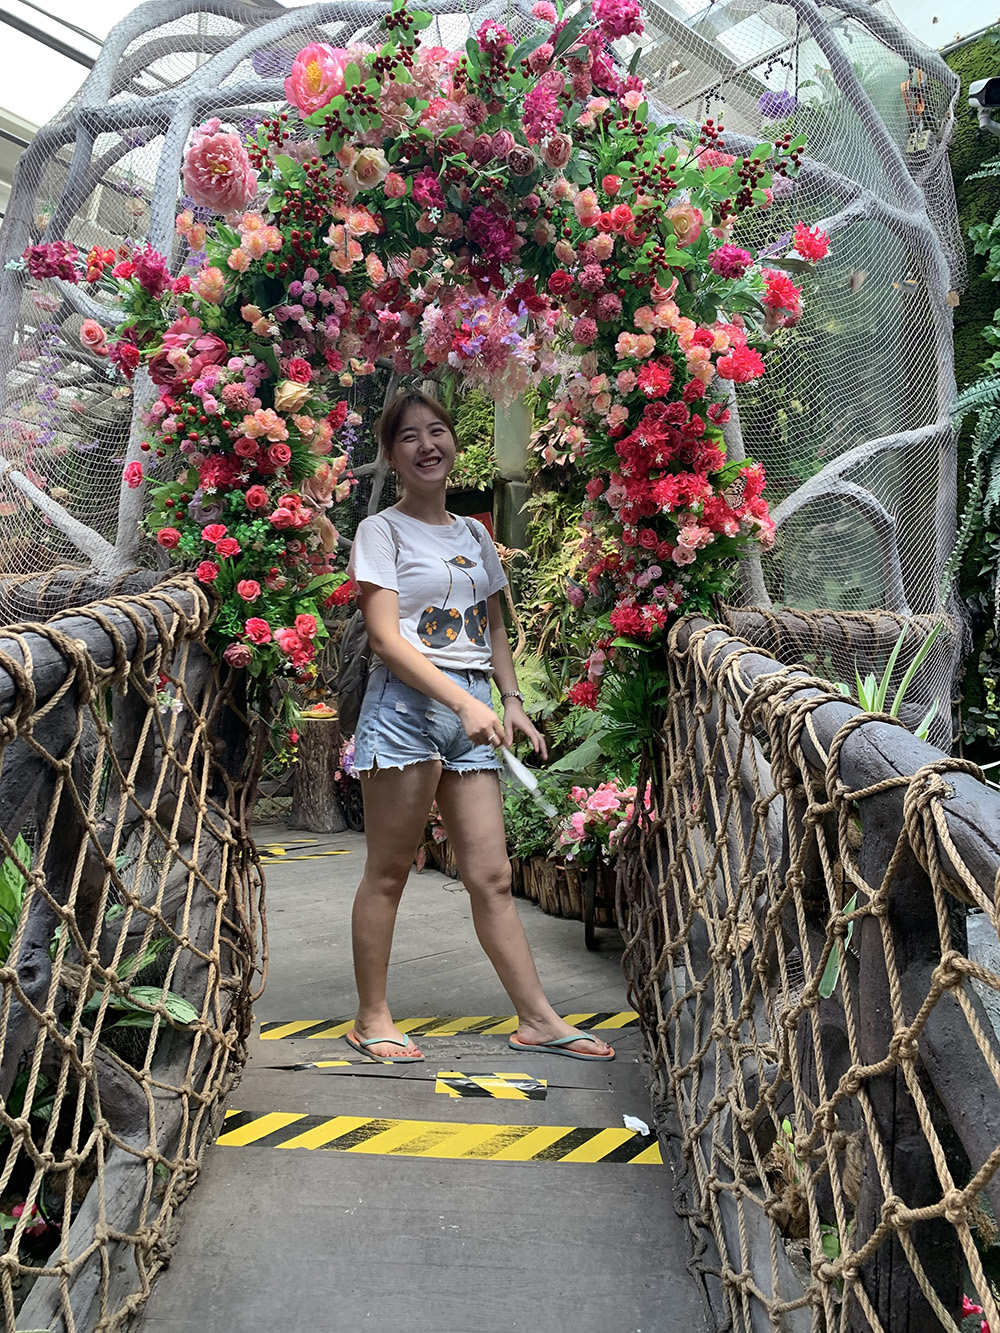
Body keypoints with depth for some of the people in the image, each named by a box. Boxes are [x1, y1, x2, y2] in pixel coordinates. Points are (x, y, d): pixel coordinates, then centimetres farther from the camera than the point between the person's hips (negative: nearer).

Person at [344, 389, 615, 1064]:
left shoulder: (475, 535, 17)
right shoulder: (381, 532, 0)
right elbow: (387, 639, -10)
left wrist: (511, 700, 7)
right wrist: (465, 702, -19)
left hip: (472, 709, 5)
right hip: (406, 704, -5)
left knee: (492, 876, 6)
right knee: (388, 874, 3)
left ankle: (538, 1018, 13)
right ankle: (372, 1018, 17)